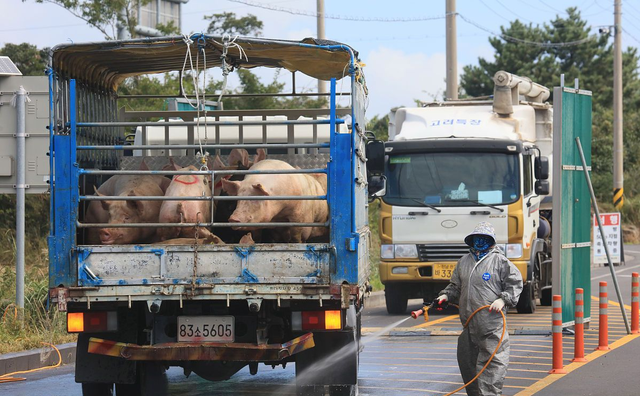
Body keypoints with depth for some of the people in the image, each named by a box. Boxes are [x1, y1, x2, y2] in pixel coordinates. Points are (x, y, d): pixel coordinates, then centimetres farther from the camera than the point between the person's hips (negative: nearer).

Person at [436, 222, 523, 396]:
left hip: (492, 321, -6)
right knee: (466, 360, 9)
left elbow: (515, 283, 1)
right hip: (468, 322, 6)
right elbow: (456, 286, 26)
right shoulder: (464, 262, 17)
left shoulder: (500, 261, 0)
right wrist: (446, 296, 8)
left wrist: (503, 299, -13)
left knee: (494, 359, -10)